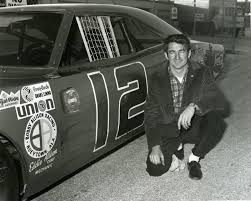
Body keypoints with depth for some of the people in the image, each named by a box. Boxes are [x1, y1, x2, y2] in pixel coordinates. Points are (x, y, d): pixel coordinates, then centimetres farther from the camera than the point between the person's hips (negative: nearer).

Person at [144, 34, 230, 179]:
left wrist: (194, 106, -38)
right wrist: (155, 146, -18)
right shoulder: (157, 79, -5)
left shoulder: (202, 73, -7)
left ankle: (195, 158, -6)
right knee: (154, 168, -21)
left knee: (216, 120, -32)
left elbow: (223, 104, -19)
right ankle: (177, 148, 12)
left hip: (194, 128, 0)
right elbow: (151, 115, -4)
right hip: (169, 131, 0)